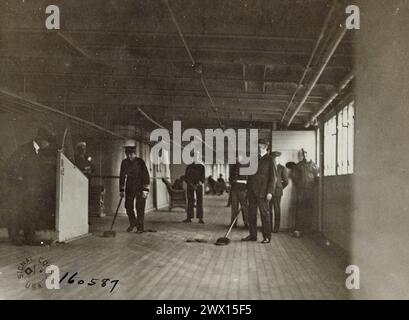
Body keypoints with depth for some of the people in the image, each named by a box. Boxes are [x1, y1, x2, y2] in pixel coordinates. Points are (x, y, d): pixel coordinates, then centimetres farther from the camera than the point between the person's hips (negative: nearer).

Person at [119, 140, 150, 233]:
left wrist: (145, 190, -13)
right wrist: (121, 190, 11)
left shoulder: (140, 162, -8)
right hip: (129, 188, 4)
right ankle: (132, 223, 28)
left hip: (140, 188, -4)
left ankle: (140, 227, 5)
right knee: (128, 206, 5)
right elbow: (122, 176, 13)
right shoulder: (124, 162, 5)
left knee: (140, 208, -4)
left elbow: (146, 176, -8)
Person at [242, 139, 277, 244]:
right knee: (251, 214, 8)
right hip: (252, 191, 6)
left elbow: (273, 177, -6)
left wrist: (270, 192, -14)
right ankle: (252, 235, 17)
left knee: (265, 214, 0)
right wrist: (247, 189, 13)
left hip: (262, 192, -6)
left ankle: (267, 236, 6)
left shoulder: (269, 160, -2)